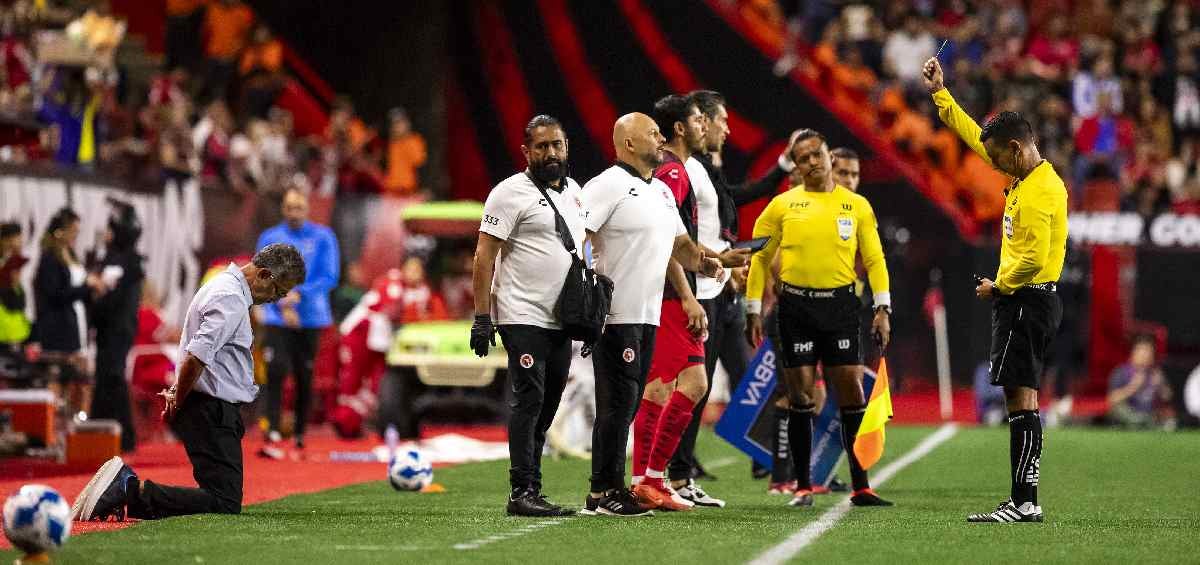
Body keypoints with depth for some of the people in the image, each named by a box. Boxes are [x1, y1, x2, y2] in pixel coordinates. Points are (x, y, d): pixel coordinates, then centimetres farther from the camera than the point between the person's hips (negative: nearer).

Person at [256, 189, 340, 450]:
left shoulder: (323, 237, 3)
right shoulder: (270, 238, 6)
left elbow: (329, 278, -2)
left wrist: (299, 294, -15)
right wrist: (283, 304, -12)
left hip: (311, 318, 0)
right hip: (277, 318, 0)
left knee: (305, 377, 4)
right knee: (276, 369, -17)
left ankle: (300, 433, 15)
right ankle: (273, 429, -19)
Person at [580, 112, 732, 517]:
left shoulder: (662, 191, 18)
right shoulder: (607, 186, -11)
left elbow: (680, 244, 25)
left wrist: (705, 264, 5)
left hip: (648, 316, 9)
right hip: (615, 315, -9)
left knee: (627, 404, 11)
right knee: (618, 403, -9)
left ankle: (611, 489, 16)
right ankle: (602, 494, -4)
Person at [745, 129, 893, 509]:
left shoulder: (857, 206, 6)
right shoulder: (783, 205, 5)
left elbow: (874, 260, 8)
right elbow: (759, 257, 8)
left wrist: (883, 309, 0)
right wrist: (754, 310, 4)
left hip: (841, 304, 0)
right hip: (795, 306, 0)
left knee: (853, 392, -4)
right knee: (800, 398, 1)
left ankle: (861, 487, 0)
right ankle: (803, 487, 8)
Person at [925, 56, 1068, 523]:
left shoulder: (1037, 194, -18)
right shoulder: (1030, 175, 12)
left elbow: (1033, 259, -24)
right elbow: (975, 136, 24)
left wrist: (998, 287, -8)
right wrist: (940, 94, 25)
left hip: (1026, 301, -10)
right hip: (1025, 300, 10)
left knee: (1021, 401, -11)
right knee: (1023, 402, 8)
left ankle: (1024, 503, -13)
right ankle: (1024, 502, 8)